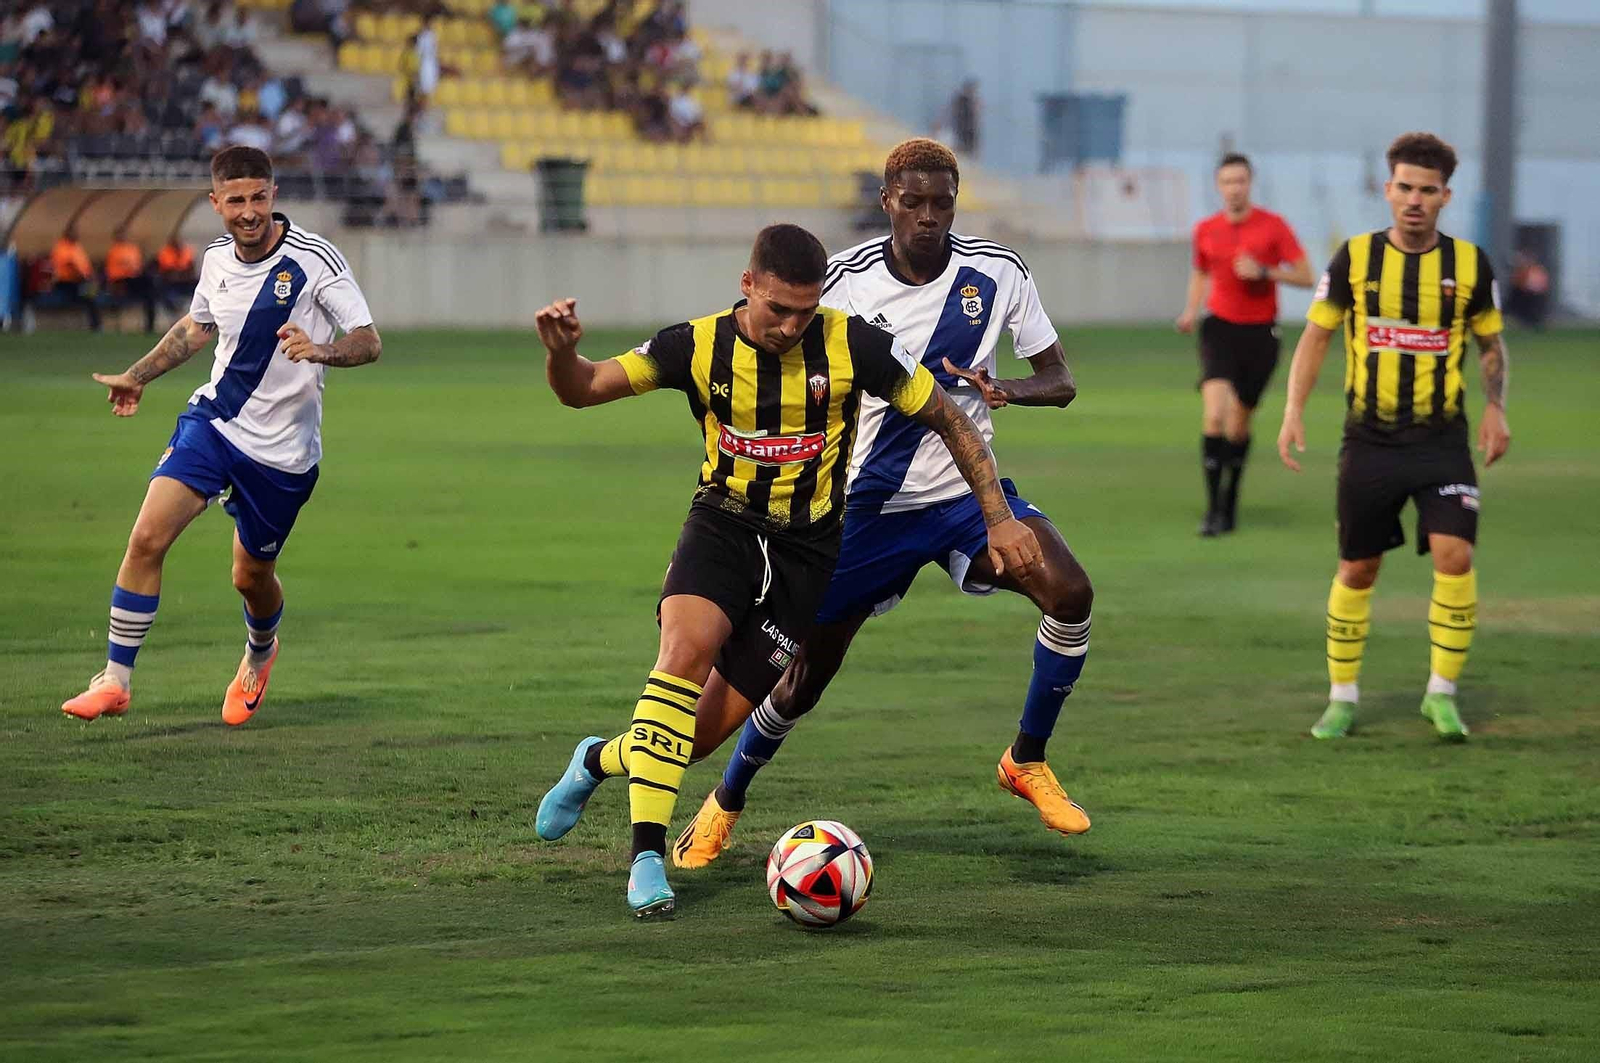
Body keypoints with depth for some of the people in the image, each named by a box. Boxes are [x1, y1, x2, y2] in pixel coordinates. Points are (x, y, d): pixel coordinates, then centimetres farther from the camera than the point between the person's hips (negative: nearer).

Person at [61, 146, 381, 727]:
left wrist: (319, 350, -36)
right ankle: (116, 679, -7)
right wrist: (137, 376, 30)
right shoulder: (216, 259, 2)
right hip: (212, 419, 3)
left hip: (282, 449, -3)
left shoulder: (315, 259, -15)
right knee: (147, 538, -15)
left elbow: (369, 342, -15)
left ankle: (260, 653, 45)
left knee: (251, 576, 9)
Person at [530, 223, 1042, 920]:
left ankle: (600, 760, 28)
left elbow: (948, 419, 1)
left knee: (708, 729, -6)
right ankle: (647, 856, -28)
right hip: (723, 524, 0)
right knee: (687, 647, -32)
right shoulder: (701, 346, -6)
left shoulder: (852, 346, -9)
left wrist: (999, 519, -2)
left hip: (809, 547, 0)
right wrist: (561, 350, -29)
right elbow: (582, 389, -6)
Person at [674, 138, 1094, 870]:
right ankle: (723, 807, 27)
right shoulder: (845, 281, -9)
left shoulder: (997, 274, -7)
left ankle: (1026, 762, -5)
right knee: (808, 672, 1)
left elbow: (1059, 382, -2)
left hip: (968, 492, 1)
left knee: (1069, 591, -25)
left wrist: (1005, 391, -24)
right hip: (870, 505, -1)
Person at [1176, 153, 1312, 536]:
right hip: (1220, 328, 0)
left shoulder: (1273, 226, -4)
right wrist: (1190, 311, 4)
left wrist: (1264, 272, -20)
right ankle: (1213, 508, -16)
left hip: (1260, 332, 0)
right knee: (1214, 414, -19)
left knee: (1239, 425, 7)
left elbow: (1305, 276, -5)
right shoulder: (1205, 230, 3)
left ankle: (1230, 501, 30)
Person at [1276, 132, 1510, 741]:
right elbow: (1316, 335, 6)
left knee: (1455, 557, -16)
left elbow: (1491, 342, 13)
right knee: (1357, 570, 7)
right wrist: (1294, 411, -5)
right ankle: (1342, 698, 21)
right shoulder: (1355, 258, -1)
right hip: (1369, 439, 0)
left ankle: (1442, 693, -1)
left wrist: (1495, 407, -2)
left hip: (1442, 440, 0)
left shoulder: (1469, 264, 0)